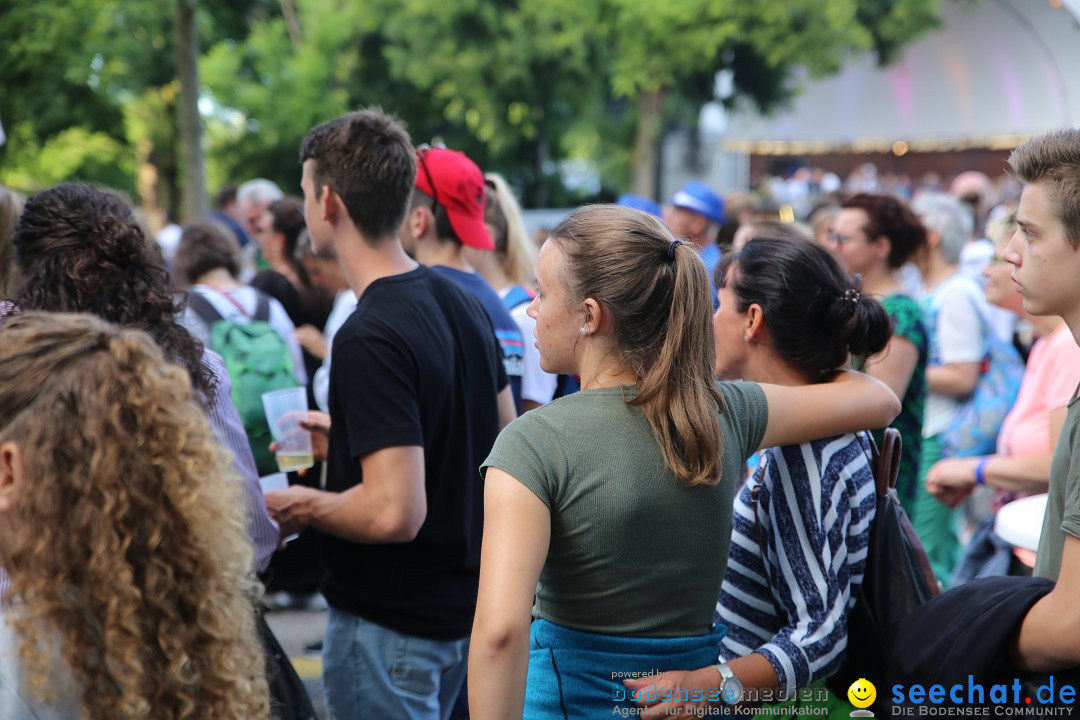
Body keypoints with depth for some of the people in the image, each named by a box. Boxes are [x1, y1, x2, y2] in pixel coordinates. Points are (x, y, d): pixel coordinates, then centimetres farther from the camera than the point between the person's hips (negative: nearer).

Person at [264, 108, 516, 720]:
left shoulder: (369, 338, -24)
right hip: (462, 601, 9)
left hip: (389, 624, -9)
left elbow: (394, 513, -29)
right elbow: (504, 439, 15)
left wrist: (300, 506, -11)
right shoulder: (461, 302, 3)